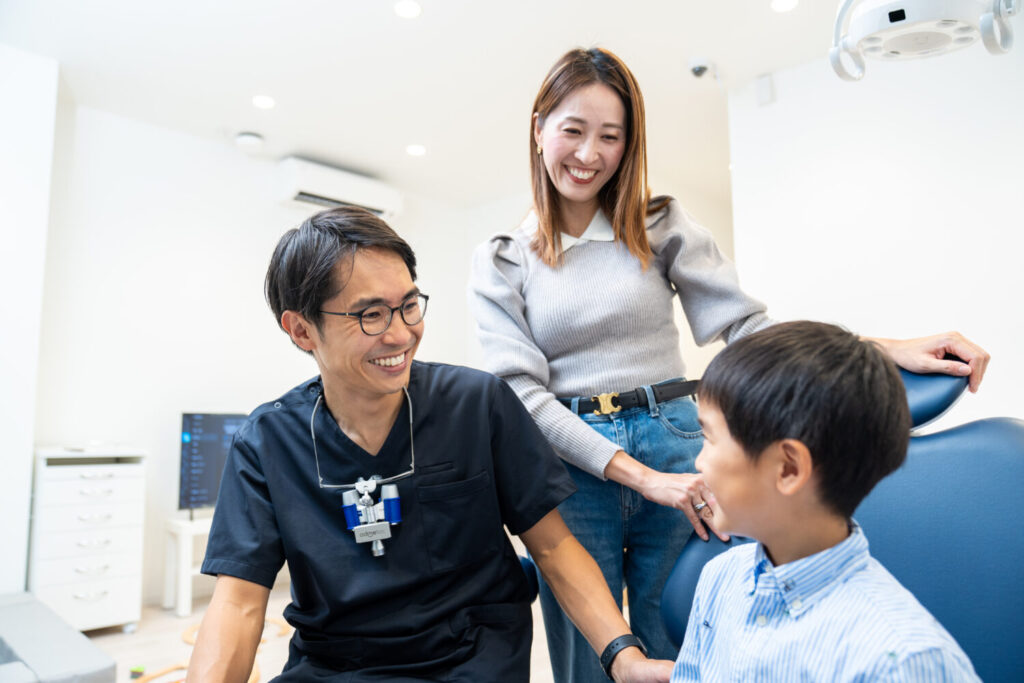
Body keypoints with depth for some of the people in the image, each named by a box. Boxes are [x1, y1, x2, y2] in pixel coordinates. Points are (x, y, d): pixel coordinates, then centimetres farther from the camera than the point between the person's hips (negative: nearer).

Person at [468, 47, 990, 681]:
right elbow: (523, 391, -6)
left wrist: (888, 350, -12)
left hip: (674, 447, 1)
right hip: (570, 470, 0)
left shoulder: (661, 225, 5)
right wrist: (639, 475, -15)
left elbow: (745, 326, 1)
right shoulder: (499, 261, 3)